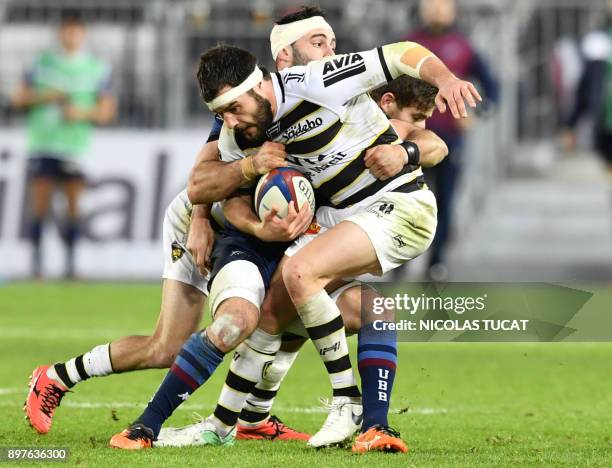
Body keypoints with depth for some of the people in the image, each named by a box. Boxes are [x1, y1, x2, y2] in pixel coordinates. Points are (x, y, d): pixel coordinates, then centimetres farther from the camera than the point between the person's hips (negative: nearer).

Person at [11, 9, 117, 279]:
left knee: (73, 207, -3)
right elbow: (19, 98, 10)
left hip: (75, 146, 0)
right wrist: (44, 97, -8)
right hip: (42, 143, 0)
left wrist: (83, 113, -12)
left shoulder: (97, 69, 5)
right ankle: (36, 263, 1)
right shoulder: (42, 64, 8)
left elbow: (107, 110, 5)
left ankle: (70, 263, 5)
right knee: (39, 206, -4)